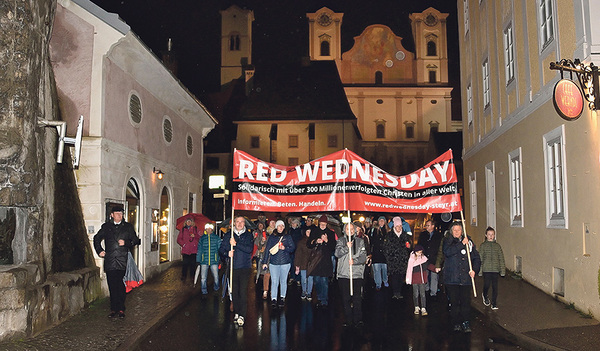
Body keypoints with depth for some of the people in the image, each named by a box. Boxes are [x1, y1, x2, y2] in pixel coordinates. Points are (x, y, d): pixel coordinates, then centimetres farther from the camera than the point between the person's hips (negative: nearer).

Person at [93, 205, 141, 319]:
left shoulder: (128, 227, 9)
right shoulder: (106, 227, 12)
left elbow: (136, 240, 11)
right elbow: (97, 238, 25)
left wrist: (126, 243, -8)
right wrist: (99, 250, 11)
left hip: (123, 261, -1)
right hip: (109, 261, 2)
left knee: (121, 286, -4)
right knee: (112, 286, 4)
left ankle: (121, 309, 6)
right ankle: (113, 309, 13)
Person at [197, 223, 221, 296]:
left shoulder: (216, 237, 4)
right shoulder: (202, 238, 8)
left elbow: (220, 249, 5)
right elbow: (199, 249, 10)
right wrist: (198, 260, 7)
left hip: (214, 261, -1)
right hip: (204, 261, 1)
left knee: (216, 277, 4)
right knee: (203, 277, -1)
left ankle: (216, 288, 28)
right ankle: (204, 291, 15)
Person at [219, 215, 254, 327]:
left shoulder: (248, 235, 5)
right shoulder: (228, 236, 10)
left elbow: (249, 249, -10)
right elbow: (221, 249, 8)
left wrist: (236, 244, -16)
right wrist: (227, 253, -13)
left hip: (244, 268, -2)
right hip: (232, 268, 2)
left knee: (243, 291, -9)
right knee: (234, 291, 6)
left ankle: (241, 315, -8)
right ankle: (236, 313, 19)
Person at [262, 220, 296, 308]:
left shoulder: (288, 236, 7)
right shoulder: (271, 237, 7)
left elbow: (293, 247, 5)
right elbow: (267, 249, 7)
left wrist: (285, 248, -13)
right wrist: (265, 262, 4)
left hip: (285, 262, 0)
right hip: (273, 262, 0)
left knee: (283, 281, 6)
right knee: (274, 281, -6)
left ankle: (282, 298, 19)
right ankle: (273, 299, -2)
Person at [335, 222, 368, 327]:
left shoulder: (360, 241, 11)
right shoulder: (341, 241, 11)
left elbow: (363, 256, 3)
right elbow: (337, 253, -5)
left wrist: (355, 261, -15)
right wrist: (346, 247, -20)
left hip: (357, 274, -1)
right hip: (343, 274, 1)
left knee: (357, 298, -4)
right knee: (345, 298, 4)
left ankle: (358, 320, 5)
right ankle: (347, 320, 14)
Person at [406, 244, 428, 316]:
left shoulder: (424, 258, 2)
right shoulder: (411, 259, -6)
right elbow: (409, 269, -3)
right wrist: (408, 279, -4)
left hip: (422, 279, 1)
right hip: (415, 279, -1)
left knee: (422, 294, -1)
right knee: (416, 294, 6)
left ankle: (423, 309, 2)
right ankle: (416, 308, 22)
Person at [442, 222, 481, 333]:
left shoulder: (468, 242, 11)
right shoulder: (448, 241, 6)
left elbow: (476, 258, 12)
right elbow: (448, 252, -16)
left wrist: (474, 270, -5)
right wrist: (461, 244, -17)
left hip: (466, 277, 1)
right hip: (452, 278, -1)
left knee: (466, 301, -2)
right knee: (454, 302, 3)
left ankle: (466, 323, 7)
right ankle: (456, 323, 14)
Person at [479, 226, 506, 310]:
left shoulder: (497, 246, 7)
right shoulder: (483, 246, 2)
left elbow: (501, 258, 9)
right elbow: (480, 258, 2)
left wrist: (502, 270, 5)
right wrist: (479, 270, -2)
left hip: (495, 269, 2)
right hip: (486, 269, -2)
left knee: (495, 287, 1)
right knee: (487, 285, -3)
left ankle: (494, 304, 12)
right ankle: (485, 296, 29)